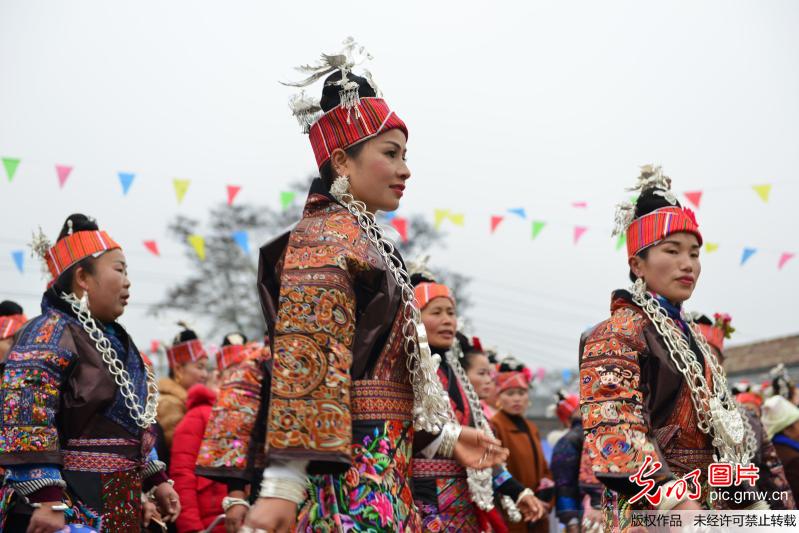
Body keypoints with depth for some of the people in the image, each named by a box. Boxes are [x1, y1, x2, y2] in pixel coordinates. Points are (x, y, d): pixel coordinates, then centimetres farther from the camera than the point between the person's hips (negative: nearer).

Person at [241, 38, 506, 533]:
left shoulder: (364, 240, 19)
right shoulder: (326, 237, -9)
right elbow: (303, 358, -19)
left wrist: (446, 434, 23)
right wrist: (283, 482, -26)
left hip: (381, 469, 9)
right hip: (348, 472, -9)